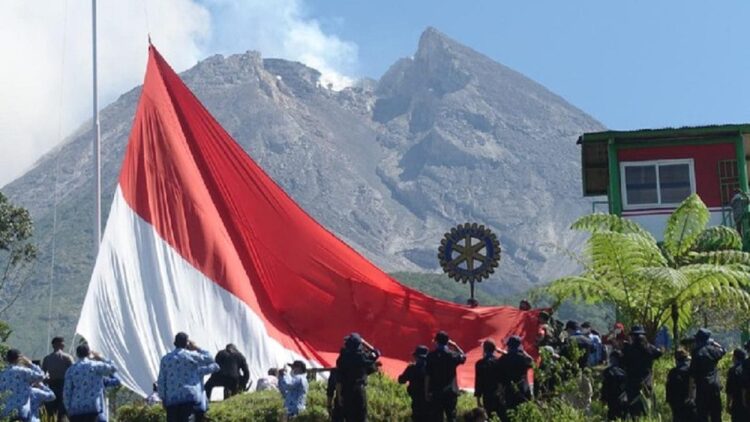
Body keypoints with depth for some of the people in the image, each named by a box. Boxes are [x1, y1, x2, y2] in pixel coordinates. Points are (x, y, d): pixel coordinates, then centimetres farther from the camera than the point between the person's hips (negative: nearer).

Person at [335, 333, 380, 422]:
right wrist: (364, 343, 13)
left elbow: (338, 379, 0)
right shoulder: (362, 356, -6)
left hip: (346, 391, 3)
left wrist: (339, 394, 5)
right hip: (359, 389, -3)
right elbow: (376, 353, 13)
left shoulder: (342, 358, 1)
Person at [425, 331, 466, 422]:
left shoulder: (431, 356, -6)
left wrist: (427, 392, 1)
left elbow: (427, 376, -6)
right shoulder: (452, 355, -4)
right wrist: (455, 346, 15)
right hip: (450, 391, 1)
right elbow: (463, 356, 19)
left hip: (435, 392, -1)